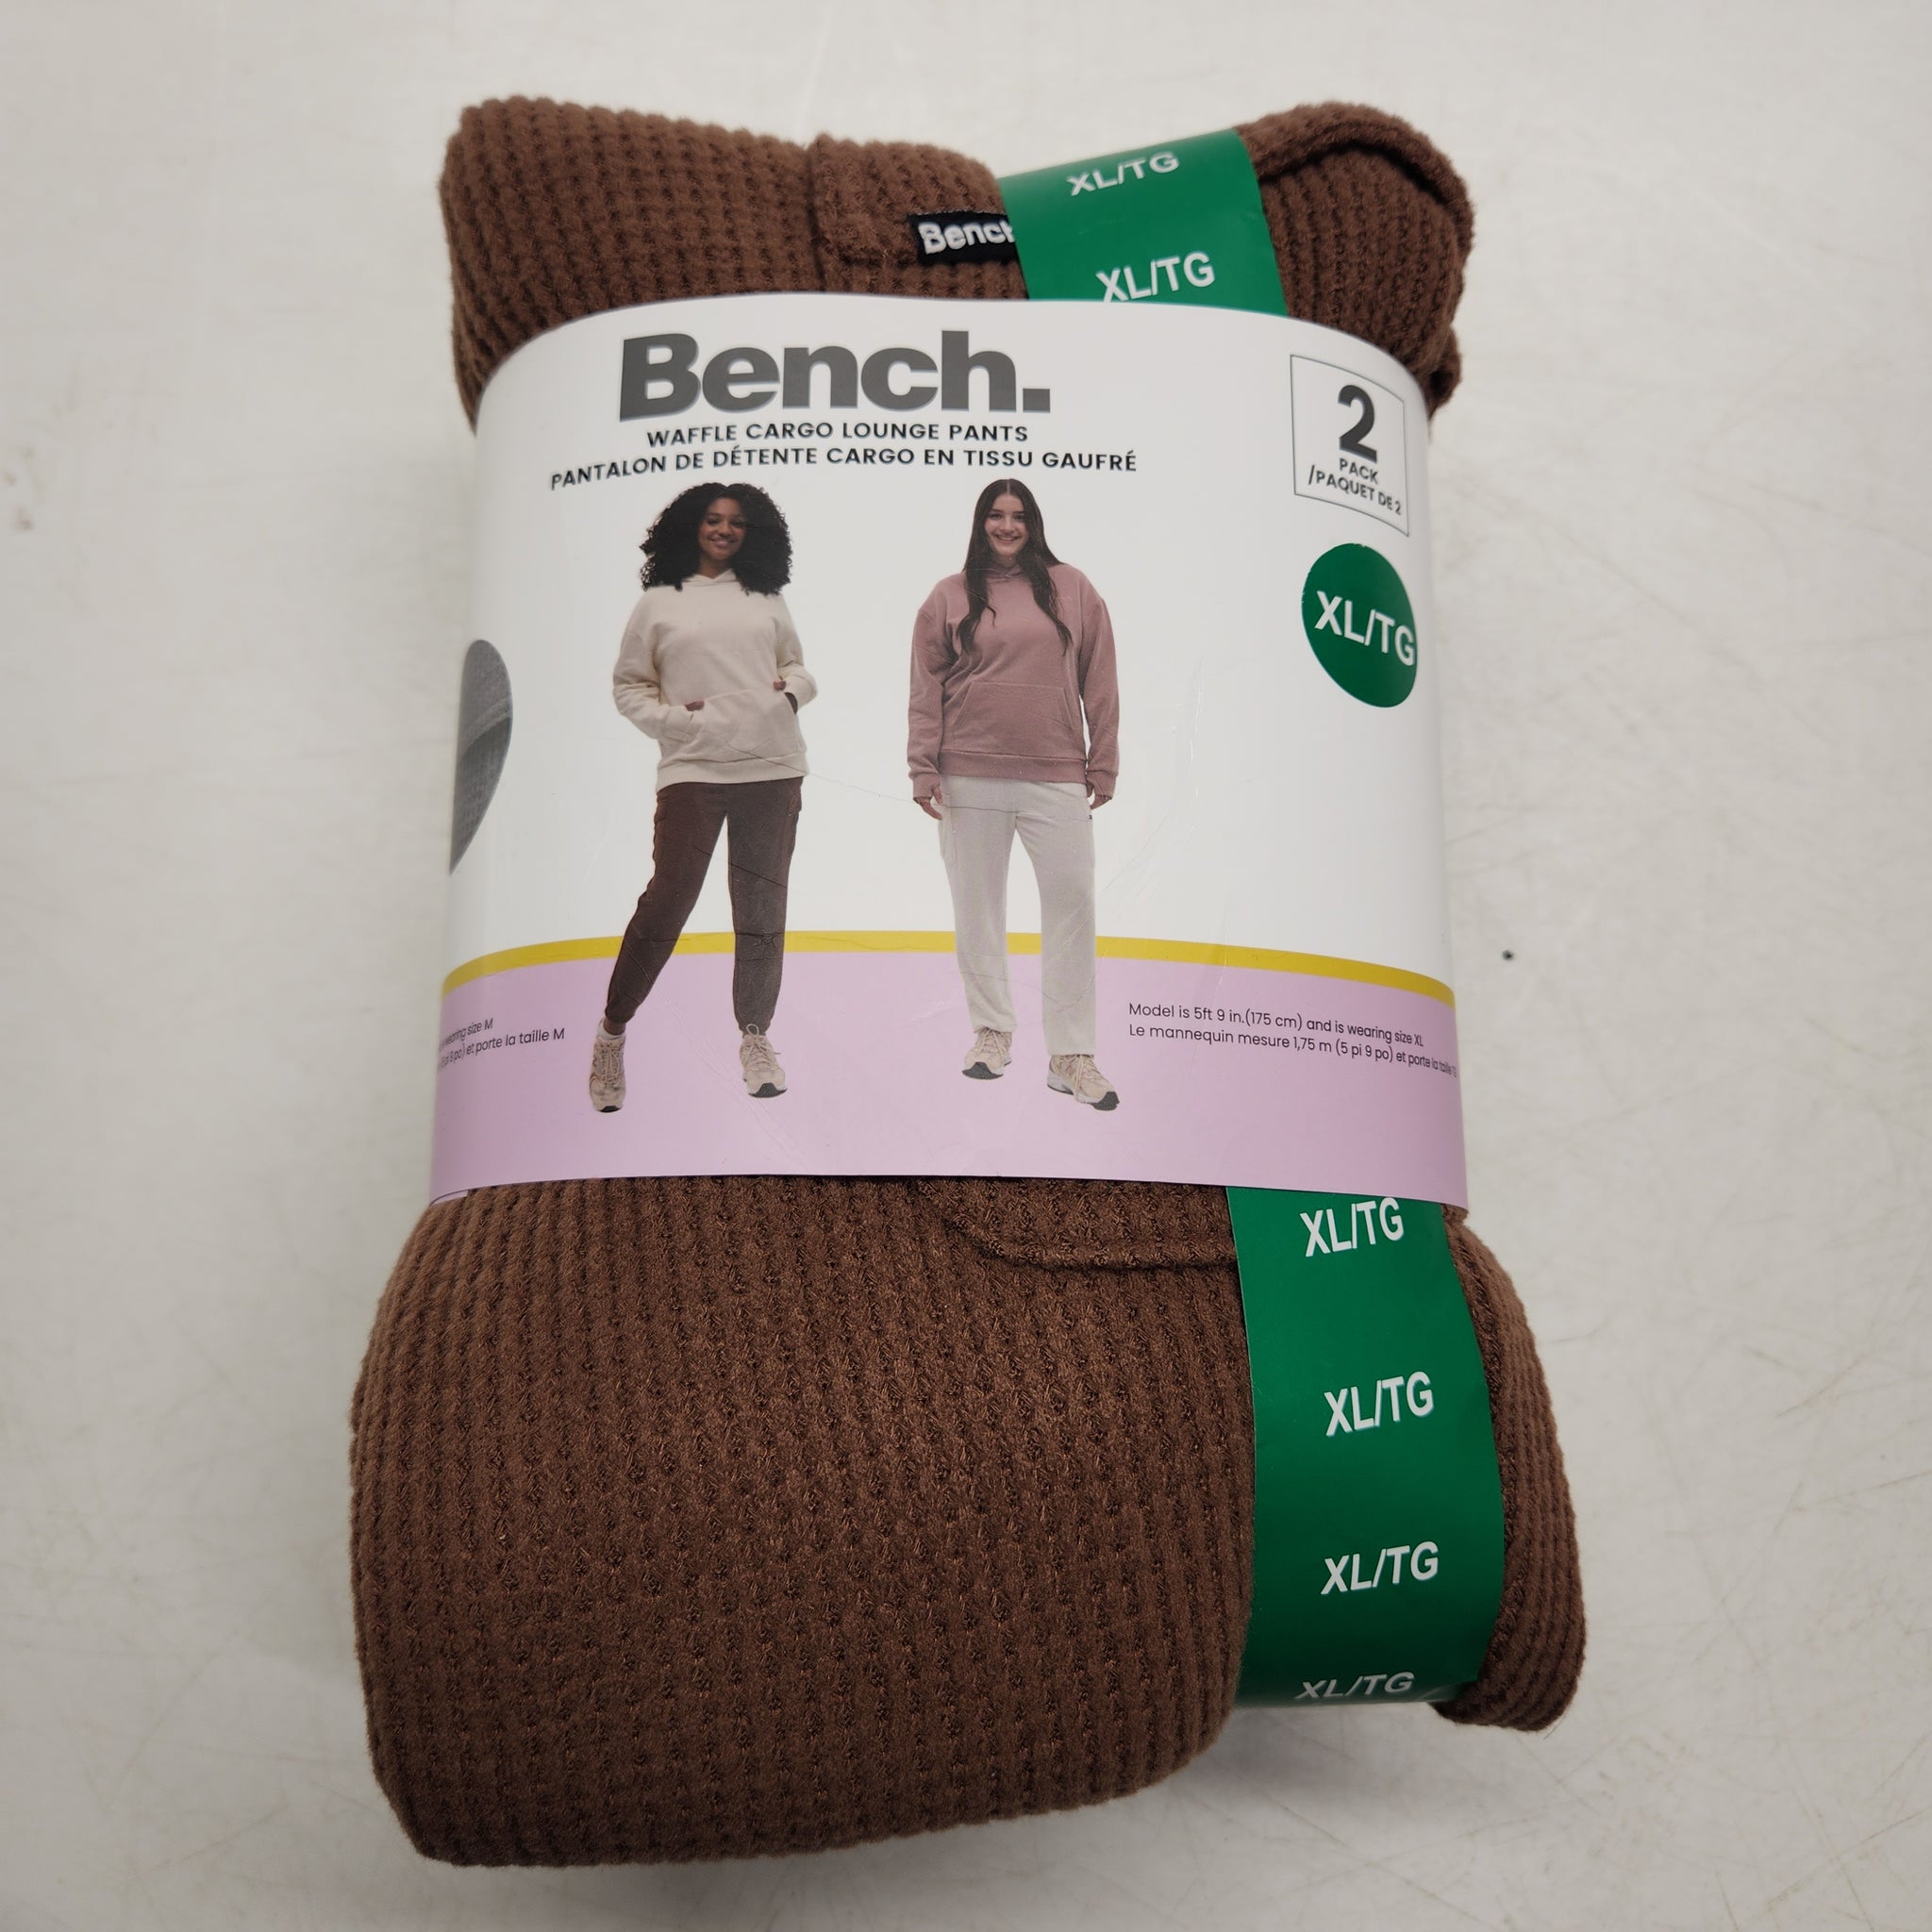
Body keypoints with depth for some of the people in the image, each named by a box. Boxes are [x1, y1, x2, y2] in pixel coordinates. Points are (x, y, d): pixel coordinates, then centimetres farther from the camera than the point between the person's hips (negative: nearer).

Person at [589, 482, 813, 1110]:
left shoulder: (766, 599, 15)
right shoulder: (659, 603, 8)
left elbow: (796, 665, 24)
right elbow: (628, 684, 10)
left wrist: (793, 690, 3)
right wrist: (669, 718, -6)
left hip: (773, 771, 3)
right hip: (692, 770, -3)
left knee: (762, 909, 7)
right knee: (667, 899, -12)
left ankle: (755, 1036, 21)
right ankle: (612, 1031, 4)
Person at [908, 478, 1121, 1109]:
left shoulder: (1071, 589, 8)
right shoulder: (951, 596, 8)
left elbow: (1099, 682, 8)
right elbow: (927, 688, 6)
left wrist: (1103, 765, 5)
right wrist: (923, 768, 0)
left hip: (1056, 778, 0)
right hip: (970, 779, 1)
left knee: (1072, 905, -5)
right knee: (977, 911, 8)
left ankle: (1071, 1055, 3)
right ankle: (992, 1030, 24)